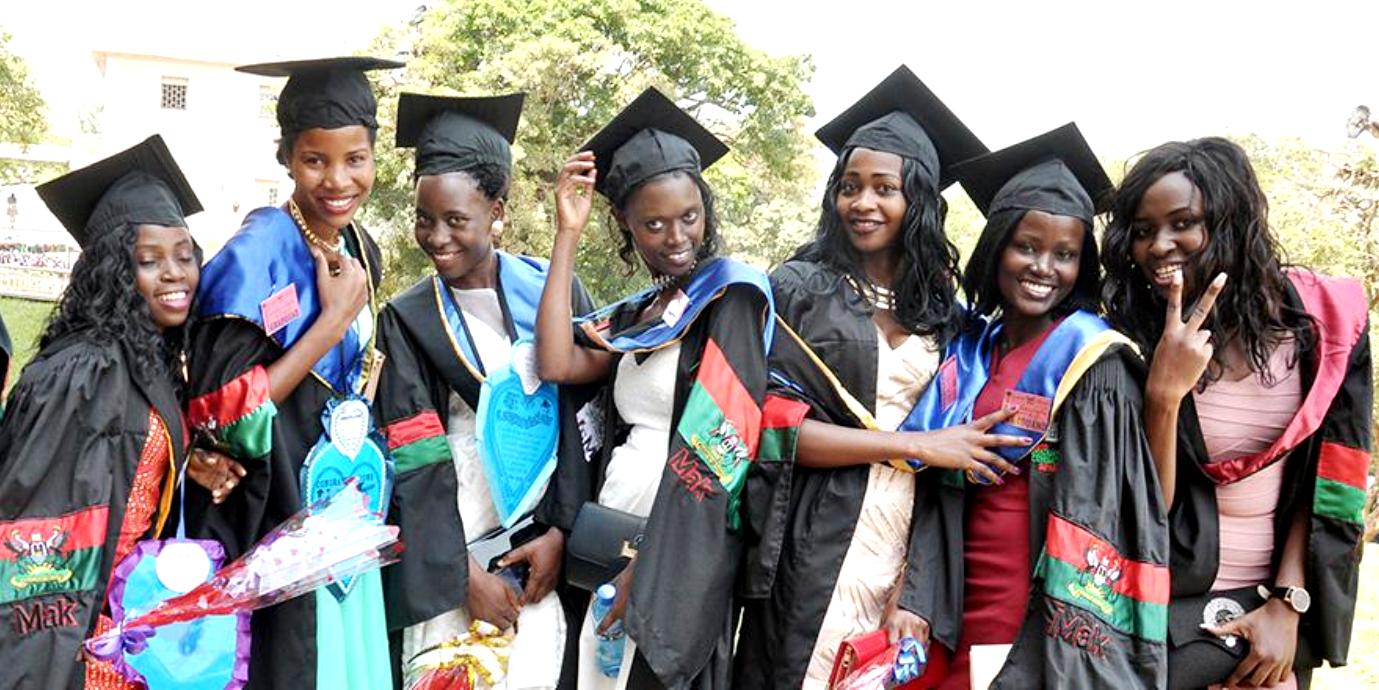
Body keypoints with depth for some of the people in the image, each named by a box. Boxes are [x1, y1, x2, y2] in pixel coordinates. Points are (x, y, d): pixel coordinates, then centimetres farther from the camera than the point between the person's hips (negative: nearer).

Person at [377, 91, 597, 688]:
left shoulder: (554, 292, 2)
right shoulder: (407, 320, 1)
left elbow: (584, 419, 1)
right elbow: (416, 459, -4)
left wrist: (560, 528, -7)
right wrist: (464, 571, -9)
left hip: (544, 538, 0)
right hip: (450, 547, 0)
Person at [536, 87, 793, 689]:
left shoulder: (733, 293, -8)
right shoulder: (635, 316, 12)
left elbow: (718, 445, -15)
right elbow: (556, 365, -7)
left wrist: (647, 563, -17)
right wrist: (567, 234, -3)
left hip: (681, 556, -6)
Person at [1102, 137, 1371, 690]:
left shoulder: (1324, 317, -6)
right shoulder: (1130, 343, -12)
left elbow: (1327, 478, -1)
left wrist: (1288, 604, -8)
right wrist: (1164, 393, -27)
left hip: (1280, 598, 2)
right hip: (1174, 603, -2)